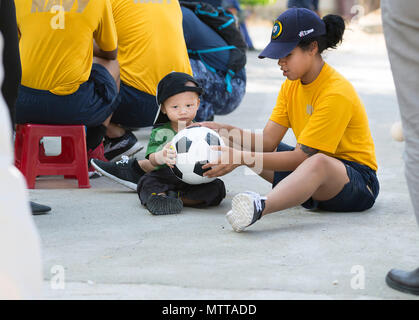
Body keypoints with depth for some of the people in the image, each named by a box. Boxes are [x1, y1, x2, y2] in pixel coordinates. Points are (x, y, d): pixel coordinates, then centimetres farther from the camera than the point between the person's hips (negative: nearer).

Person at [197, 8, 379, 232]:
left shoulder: (336, 93, -20)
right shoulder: (291, 85, 7)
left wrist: (243, 158, -26)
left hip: (359, 182, -10)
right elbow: (268, 140, 0)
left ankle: (260, 207, -67)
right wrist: (225, 131, -14)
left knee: (318, 162, -44)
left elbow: (301, 156, -23)